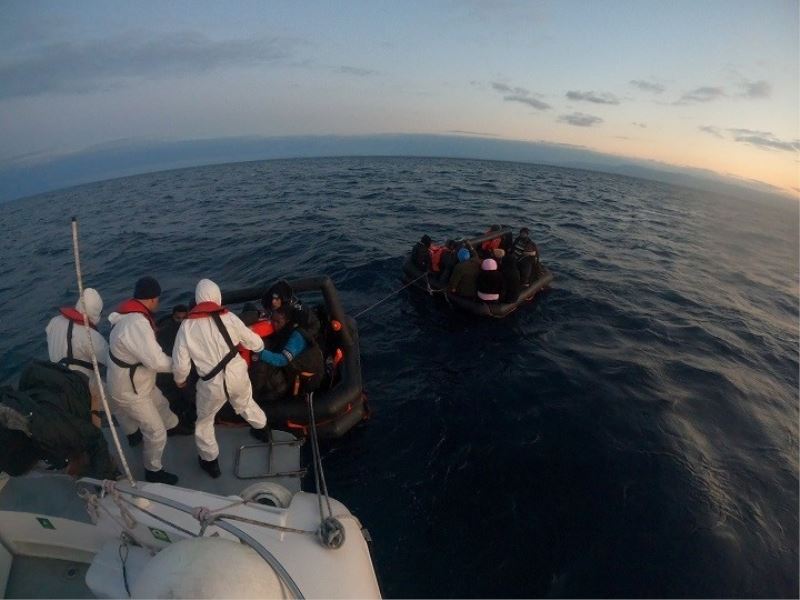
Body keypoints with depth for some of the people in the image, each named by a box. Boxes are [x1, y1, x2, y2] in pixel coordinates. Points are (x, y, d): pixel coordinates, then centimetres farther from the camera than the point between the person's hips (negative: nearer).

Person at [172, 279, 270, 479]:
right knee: (246, 404, 31)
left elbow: (180, 363, -5)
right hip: (237, 376, 1)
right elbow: (254, 343, 0)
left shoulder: (187, 325, -9)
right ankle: (261, 429, 54)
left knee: (204, 421, 25)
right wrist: (259, 345, 24)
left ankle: (210, 461, 39)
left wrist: (179, 379, 16)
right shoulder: (229, 317, -9)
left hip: (212, 384, -1)